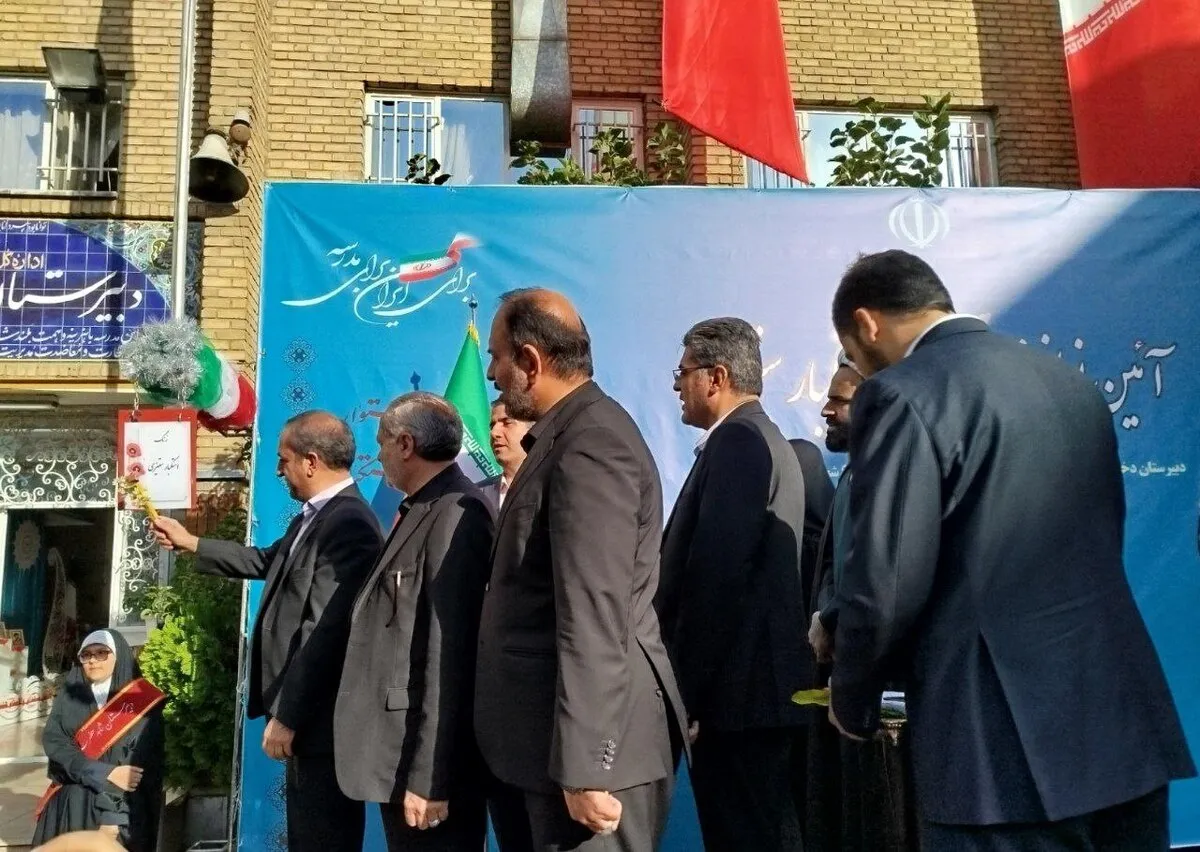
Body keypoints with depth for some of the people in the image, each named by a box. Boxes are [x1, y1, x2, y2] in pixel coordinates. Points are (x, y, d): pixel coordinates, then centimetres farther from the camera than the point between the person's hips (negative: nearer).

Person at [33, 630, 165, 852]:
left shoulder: (142, 700, -7)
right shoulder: (68, 695, 6)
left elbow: (145, 763, -13)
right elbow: (53, 741, -7)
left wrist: (114, 819, -20)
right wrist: (106, 773, -19)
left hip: (122, 808, -3)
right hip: (68, 804, 4)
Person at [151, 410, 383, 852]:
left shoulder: (349, 523, -22)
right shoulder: (312, 517, 12)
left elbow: (328, 631, -25)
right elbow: (267, 561, 30)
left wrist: (287, 716, -20)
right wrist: (189, 543, 34)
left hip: (320, 718, -10)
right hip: (305, 713, 10)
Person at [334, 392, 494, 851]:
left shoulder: (455, 514, -17)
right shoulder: (420, 511, 13)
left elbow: (451, 654, -22)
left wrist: (428, 777, -21)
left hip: (426, 763, -9)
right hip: (400, 757, 9)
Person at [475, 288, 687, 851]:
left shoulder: (590, 445, -19)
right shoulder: (573, 434, 13)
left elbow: (594, 619, -23)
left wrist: (583, 768, -22)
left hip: (589, 746, -10)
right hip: (545, 738, 10)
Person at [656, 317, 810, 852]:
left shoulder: (737, 442, -14)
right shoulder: (765, 439, 17)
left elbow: (717, 575, -22)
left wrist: (684, 692, -17)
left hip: (737, 688, -10)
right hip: (756, 685, 10)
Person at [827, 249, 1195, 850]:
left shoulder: (902, 395, -13)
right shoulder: (1072, 382, 11)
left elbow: (885, 585, -16)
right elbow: (1097, 548, 17)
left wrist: (853, 701, 3)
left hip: (1006, 745, -7)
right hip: (1126, 721, 8)